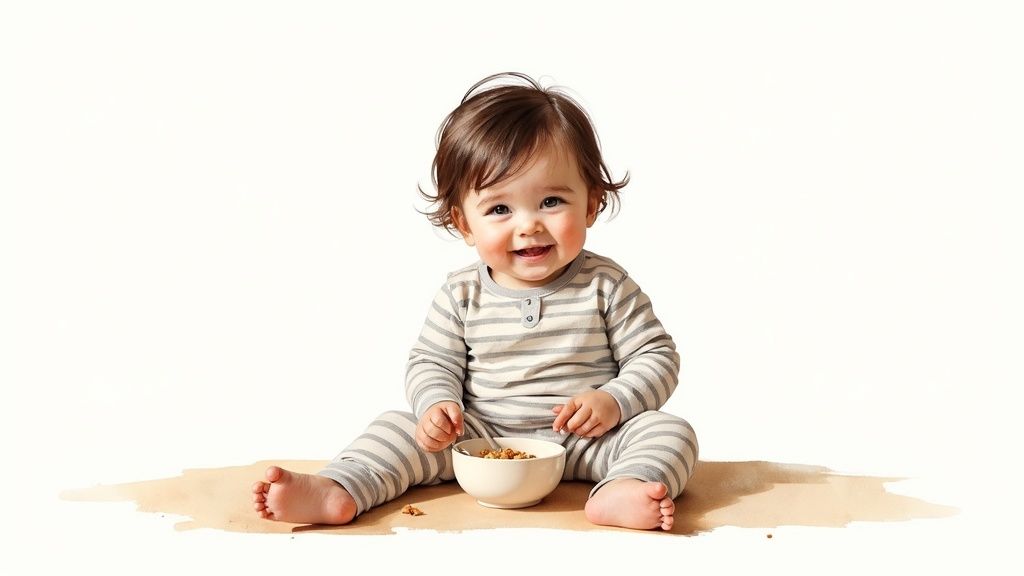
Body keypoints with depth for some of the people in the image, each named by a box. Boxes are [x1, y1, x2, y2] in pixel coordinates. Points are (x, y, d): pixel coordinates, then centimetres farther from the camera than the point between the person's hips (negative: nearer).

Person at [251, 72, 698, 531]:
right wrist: (436, 404, -18)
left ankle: (621, 493, -50)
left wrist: (613, 400, -20)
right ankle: (337, 492, -29)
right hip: (481, 441, 2)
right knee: (401, 428, -12)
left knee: (670, 432, -24)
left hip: (587, 442, -1)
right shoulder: (462, 295, 0)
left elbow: (657, 357, -2)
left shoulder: (605, 286, -5)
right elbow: (431, 363, 4)